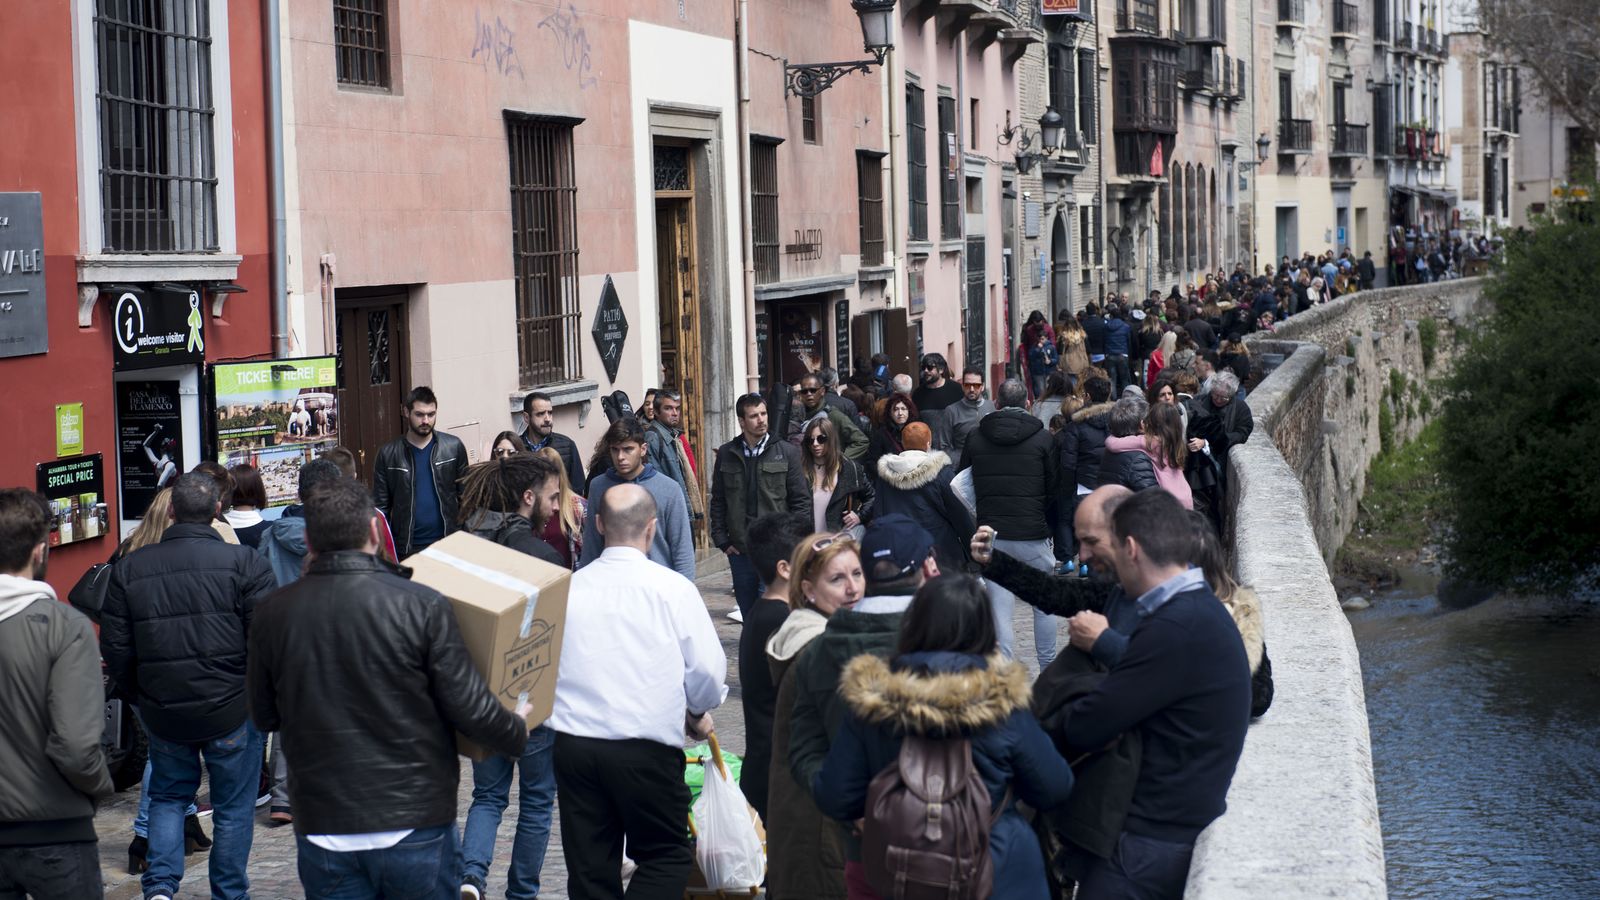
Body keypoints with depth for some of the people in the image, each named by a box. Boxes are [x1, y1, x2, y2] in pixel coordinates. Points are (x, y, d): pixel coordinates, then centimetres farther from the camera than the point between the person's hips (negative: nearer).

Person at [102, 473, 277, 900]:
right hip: (232, 710, -3)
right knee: (233, 809, 12)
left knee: (168, 796, 21)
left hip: (162, 714, 3)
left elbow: (115, 650, 3)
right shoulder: (243, 562, -11)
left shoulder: (128, 568, -1)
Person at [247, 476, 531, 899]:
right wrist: (519, 733, 9)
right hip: (415, 827, -2)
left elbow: (265, 717, 8)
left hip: (322, 832, 2)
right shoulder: (422, 606, -13)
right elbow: (471, 709, -11)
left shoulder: (272, 613, -4)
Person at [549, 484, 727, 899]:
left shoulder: (569, 588, 0)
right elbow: (708, 669, -4)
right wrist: (698, 713, 17)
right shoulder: (672, 588, -7)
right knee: (666, 857, 10)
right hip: (647, 748, -3)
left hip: (573, 744, 3)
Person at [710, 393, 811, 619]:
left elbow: (801, 500, 1)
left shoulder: (787, 452, 1)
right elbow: (717, 501, 11)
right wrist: (722, 541, 4)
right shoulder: (726, 454, 7)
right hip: (739, 550, 3)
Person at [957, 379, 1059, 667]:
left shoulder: (976, 438, 4)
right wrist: (1053, 530, 7)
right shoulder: (1043, 438, -3)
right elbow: (1054, 489, -1)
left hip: (991, 535, 2)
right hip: (1034, 535, -2)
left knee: (999, 606, 4)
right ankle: (1048, 668, 17)